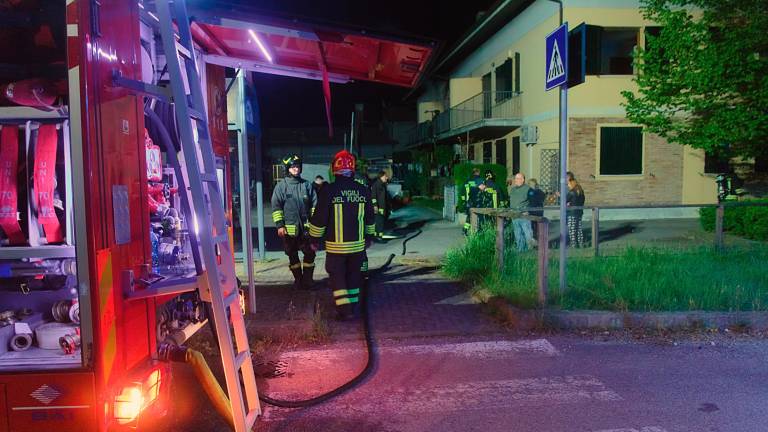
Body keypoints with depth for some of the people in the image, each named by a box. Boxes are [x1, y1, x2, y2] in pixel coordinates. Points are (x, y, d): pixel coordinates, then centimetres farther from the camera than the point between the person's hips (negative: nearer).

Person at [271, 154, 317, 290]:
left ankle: (307, 279, 17)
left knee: (310, 254, 3)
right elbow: (276, 206, -3)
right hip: (289, 228, -1)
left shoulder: (307, 185, 4)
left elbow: (314, 204, 8)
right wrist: (279, 225, -9)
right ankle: (298, 279, 23)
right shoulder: (281, 186, -2)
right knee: (292, 256, 9)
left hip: (306, 227, 1)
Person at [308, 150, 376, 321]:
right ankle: (353, 306, 24)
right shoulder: (363, 190, 0)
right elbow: (370, 218, 9)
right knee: (353, 276, 16)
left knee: (337, 276, 8)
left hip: (335, 245, -3)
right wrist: (368, 237, 23)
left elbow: (319, 219, -9)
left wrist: (315, 239, 4)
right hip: (358, 244, 3)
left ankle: (344, 310, 1)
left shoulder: (328, 190, -13)